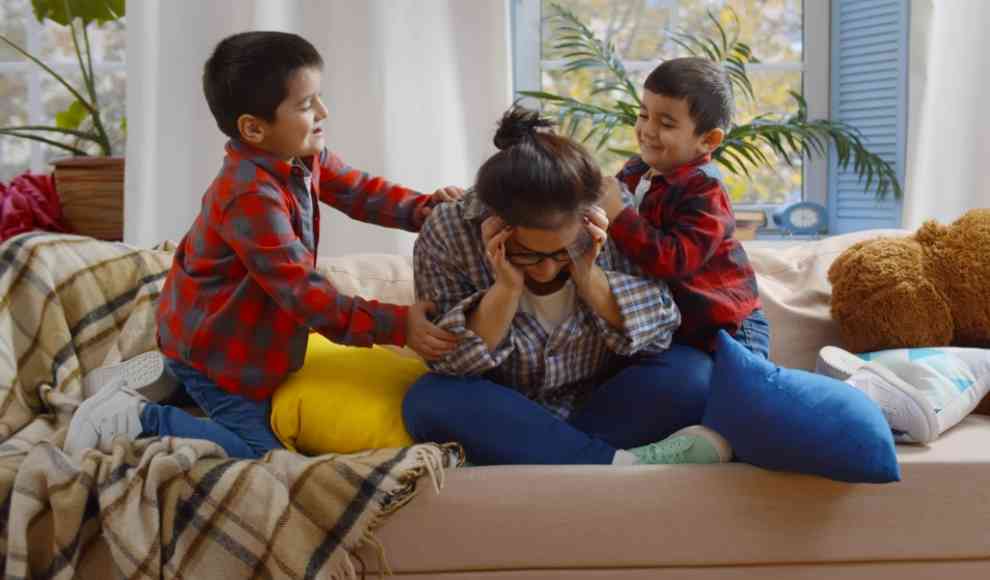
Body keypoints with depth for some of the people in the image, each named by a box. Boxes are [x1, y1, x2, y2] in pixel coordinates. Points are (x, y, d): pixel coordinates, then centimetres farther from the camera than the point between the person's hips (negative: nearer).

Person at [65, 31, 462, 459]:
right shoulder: (251, 197, -34)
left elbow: (360, 191, 4)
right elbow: (303, 292, -34)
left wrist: (425, 209, -14)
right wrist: (395, 325, -36)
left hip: (243, 335, 9)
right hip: (210, 345, -9)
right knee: (258, 448, -8)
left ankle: (172, 376, 28)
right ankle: (137, 418, 0)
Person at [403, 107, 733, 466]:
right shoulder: (447, 234, -18)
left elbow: (661, 330, -12)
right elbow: (446, 362, -18)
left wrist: (590, 280, -27)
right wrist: (505, 290, -32)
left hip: (607, 405, 1)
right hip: (506, 421, -1)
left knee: (693, 374, -23)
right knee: (429, 401, -30)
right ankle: (623, 466, -32)